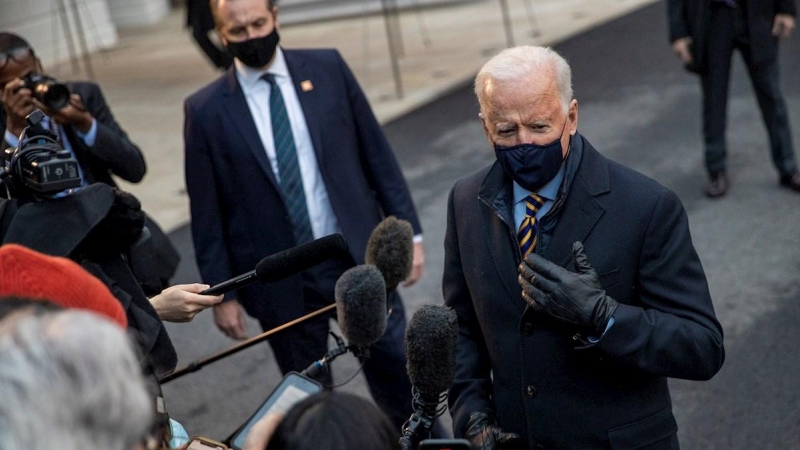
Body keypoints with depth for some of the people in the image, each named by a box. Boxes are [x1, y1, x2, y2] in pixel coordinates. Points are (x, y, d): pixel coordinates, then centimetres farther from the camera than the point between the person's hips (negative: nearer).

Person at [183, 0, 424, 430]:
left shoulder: (327, 68, -1)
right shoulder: (206, 110, -4)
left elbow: (376, 153, 3)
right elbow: (207, 213, -1)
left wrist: (407, 230, 1)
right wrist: (221, 292, -1)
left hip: (358, 257, 1)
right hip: (281, 280, -1)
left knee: (396, 371, 11)